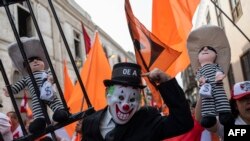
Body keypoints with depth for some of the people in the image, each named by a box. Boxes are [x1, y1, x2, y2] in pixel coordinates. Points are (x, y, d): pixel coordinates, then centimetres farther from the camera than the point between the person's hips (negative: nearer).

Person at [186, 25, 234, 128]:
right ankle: (209, 115, -27)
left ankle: (224, 112, -30)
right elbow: (198, 75, 13)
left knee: (220, 97, -21)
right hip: (206, 87, 1)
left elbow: (220, 70, 10)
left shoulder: (216, 65, 29)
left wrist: (219, 75, -14)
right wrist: (200, 78, -11)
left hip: (217, 85, 0)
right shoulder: (200, 69, 31)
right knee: (207, 100, -17)